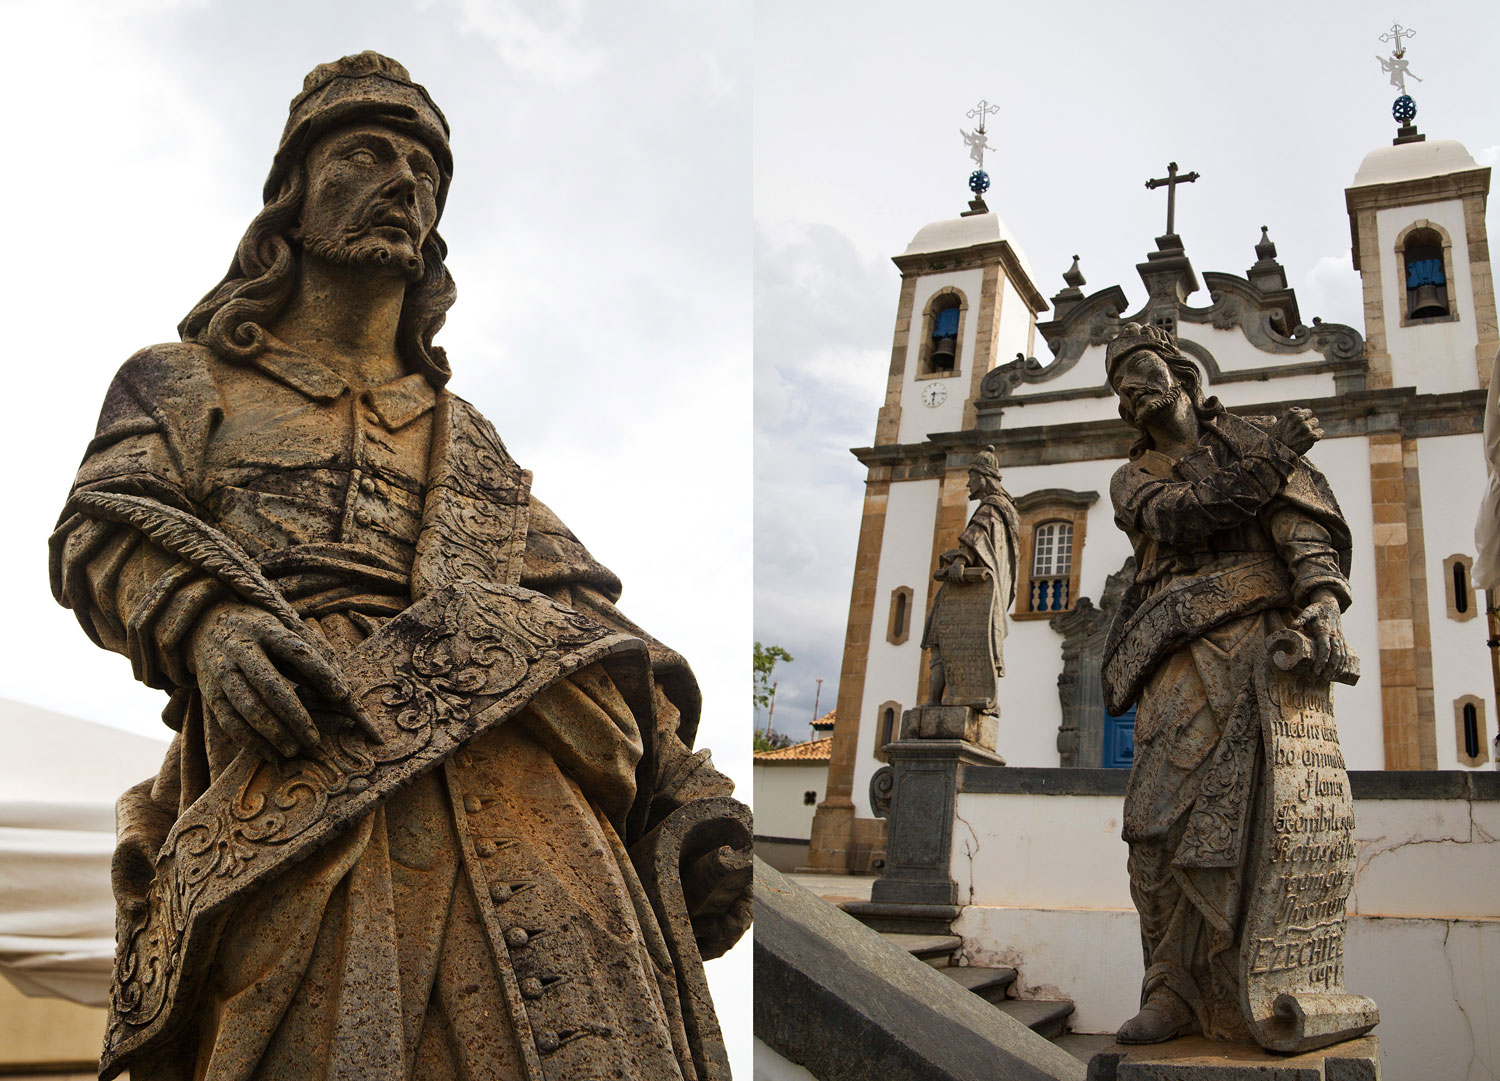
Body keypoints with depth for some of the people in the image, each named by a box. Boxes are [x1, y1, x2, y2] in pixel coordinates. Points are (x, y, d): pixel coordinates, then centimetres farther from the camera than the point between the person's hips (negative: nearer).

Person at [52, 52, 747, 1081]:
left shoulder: (469, 434, 34)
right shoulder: (187, 382, 27)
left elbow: (583, 610, 21)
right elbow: (103, 530, 8)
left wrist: (687, 784, 5)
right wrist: (206, 616, -17)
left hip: (512, 750, 3)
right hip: (303, 771, -2)